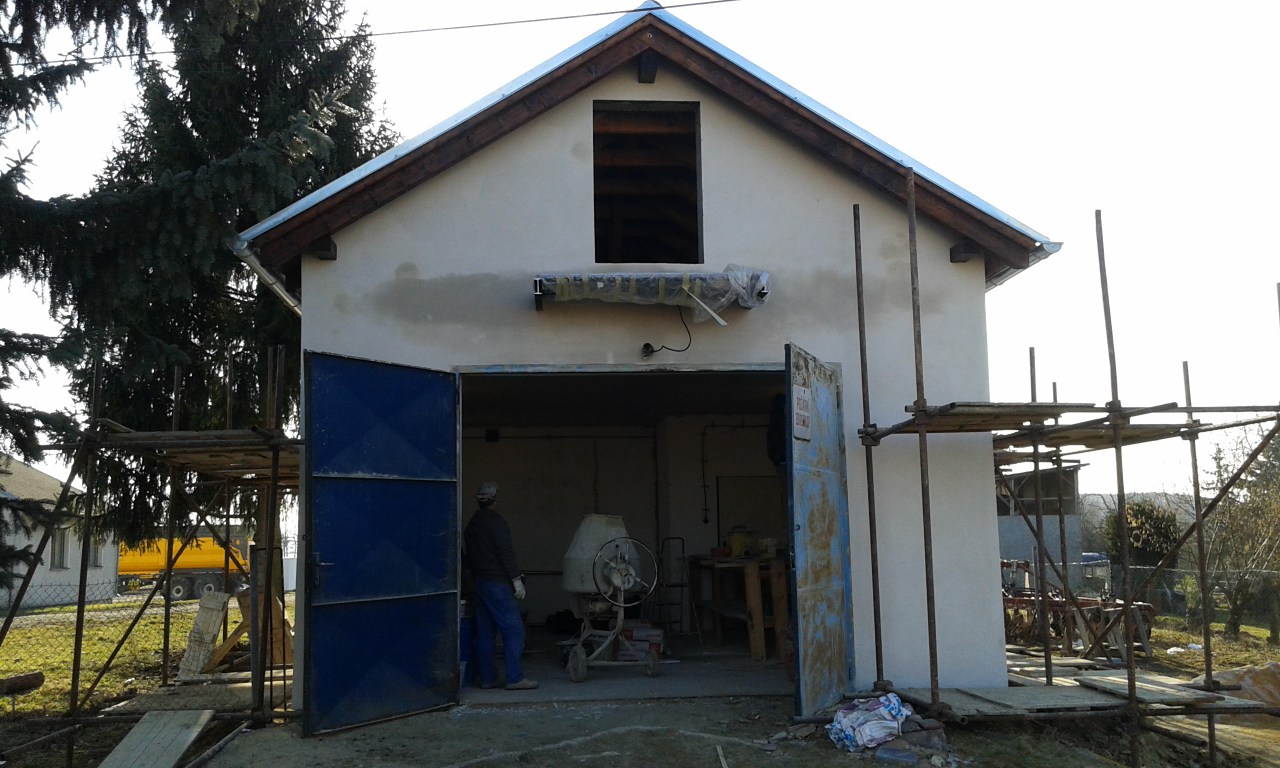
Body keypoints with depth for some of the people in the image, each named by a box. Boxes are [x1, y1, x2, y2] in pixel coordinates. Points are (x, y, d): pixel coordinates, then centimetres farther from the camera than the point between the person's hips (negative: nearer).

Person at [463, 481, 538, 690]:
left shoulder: (472, 525, 15)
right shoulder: (496, 522, -11)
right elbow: (506, 553, -16)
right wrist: (517, 580, -14)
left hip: (478, 583, 9)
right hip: (497, 584, -9)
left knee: (485, 632, 10)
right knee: (513, 630, -7)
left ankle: (486, 677, 11)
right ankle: (515, 677, -9)